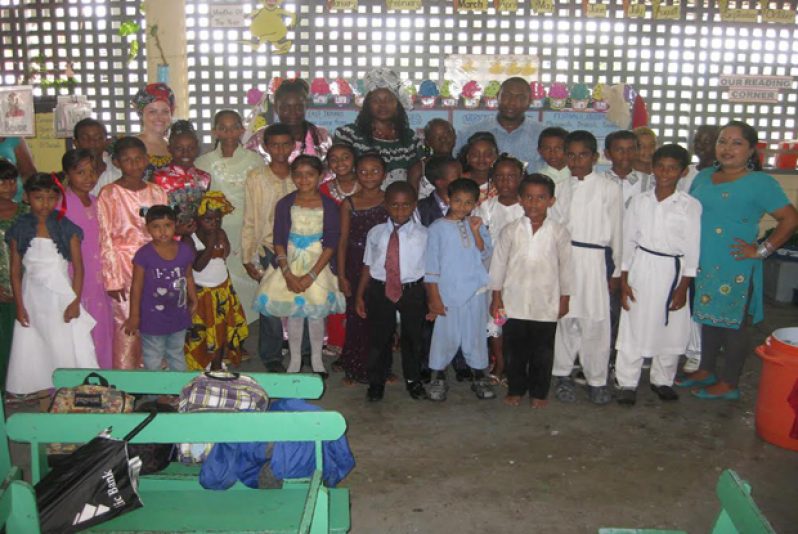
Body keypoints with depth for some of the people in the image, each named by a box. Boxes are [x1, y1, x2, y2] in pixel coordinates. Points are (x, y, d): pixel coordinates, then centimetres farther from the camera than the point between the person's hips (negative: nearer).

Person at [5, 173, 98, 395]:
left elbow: (78, 267, -3)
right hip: (33, 300, 2)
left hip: (62, 297, -2)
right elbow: (15, 271, 2)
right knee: (31, 354, 5)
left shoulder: (67, 228, -5)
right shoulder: (19, 230, 0)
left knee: (71, 349, -2)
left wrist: (75, 302, -9)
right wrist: (20, 306, -1)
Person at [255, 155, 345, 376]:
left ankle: (316, 359, 25)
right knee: (293, 313, 7)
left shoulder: (328, 206, -7)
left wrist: (311, 275, -15)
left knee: (316, 313, 6)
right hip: (290, 264, 1)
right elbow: (279, 242, -4)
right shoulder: (285, 204, -3)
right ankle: (295, 359, 23)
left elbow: (330, 244, -9)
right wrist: (288, 274, -14)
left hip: (318, 265, -1)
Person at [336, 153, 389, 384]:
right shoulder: (349, 203, 1)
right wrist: (341, 275, -1)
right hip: (356, 267, 0)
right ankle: (354, 369, 20)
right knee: (356, 318, 5)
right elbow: (343, 241, 2)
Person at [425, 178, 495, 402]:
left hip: (475, 291, 3)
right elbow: (431, 265, -4)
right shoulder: (438, 227, -4)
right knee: (445, 335, 3)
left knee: (476, 334, 9)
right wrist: (434, 297, -5)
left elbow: (485, 254, -2)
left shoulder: (477, 225, 7)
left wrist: (476, 232, -14)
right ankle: (438, 379, 19)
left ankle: (479, 377, 23)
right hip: (447, 292, -3)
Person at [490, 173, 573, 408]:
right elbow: (498, 263, 2)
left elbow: (565, 266, 2)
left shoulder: (559, 233, -4)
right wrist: (496, 296, 3)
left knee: (543, 351, 10)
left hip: (546, 304, 0)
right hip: (514, 302, 0)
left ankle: (539, 392, 26)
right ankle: (516, 389, 28)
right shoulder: (510, 231, -3)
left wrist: (564, 299, 4)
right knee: (516, 349, 12)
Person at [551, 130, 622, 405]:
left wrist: (616, 270, 5)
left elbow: (616, 231, 4)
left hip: (594, 260, -2)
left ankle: (597, 380, 12)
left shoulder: (609, 188, 1)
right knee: (563, 318, 6)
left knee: (595, 322, -1)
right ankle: (563, 375, 20)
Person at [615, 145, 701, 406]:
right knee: (633, 328, 3)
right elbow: (628, 240, 4)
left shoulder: (690, 205, -4)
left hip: (672, 271, 0)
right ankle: (627, 383, 15)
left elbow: (692, 248, -2)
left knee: (671, 330, 8)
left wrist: (683, 287, -5)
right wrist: (624, 280, 1)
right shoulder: (639, 201, 2)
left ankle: (662, 380, 28)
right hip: (641, 269, 1)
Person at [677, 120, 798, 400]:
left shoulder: (760, 183, -9)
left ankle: (729, 384, 15)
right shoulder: (703, 177, 9)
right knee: (708, 318, 17)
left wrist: (762, 250, -13)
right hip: (702, 265, 6)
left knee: (733, 323, 4)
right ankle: (706, 371, 32)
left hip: (735, 269, -6)